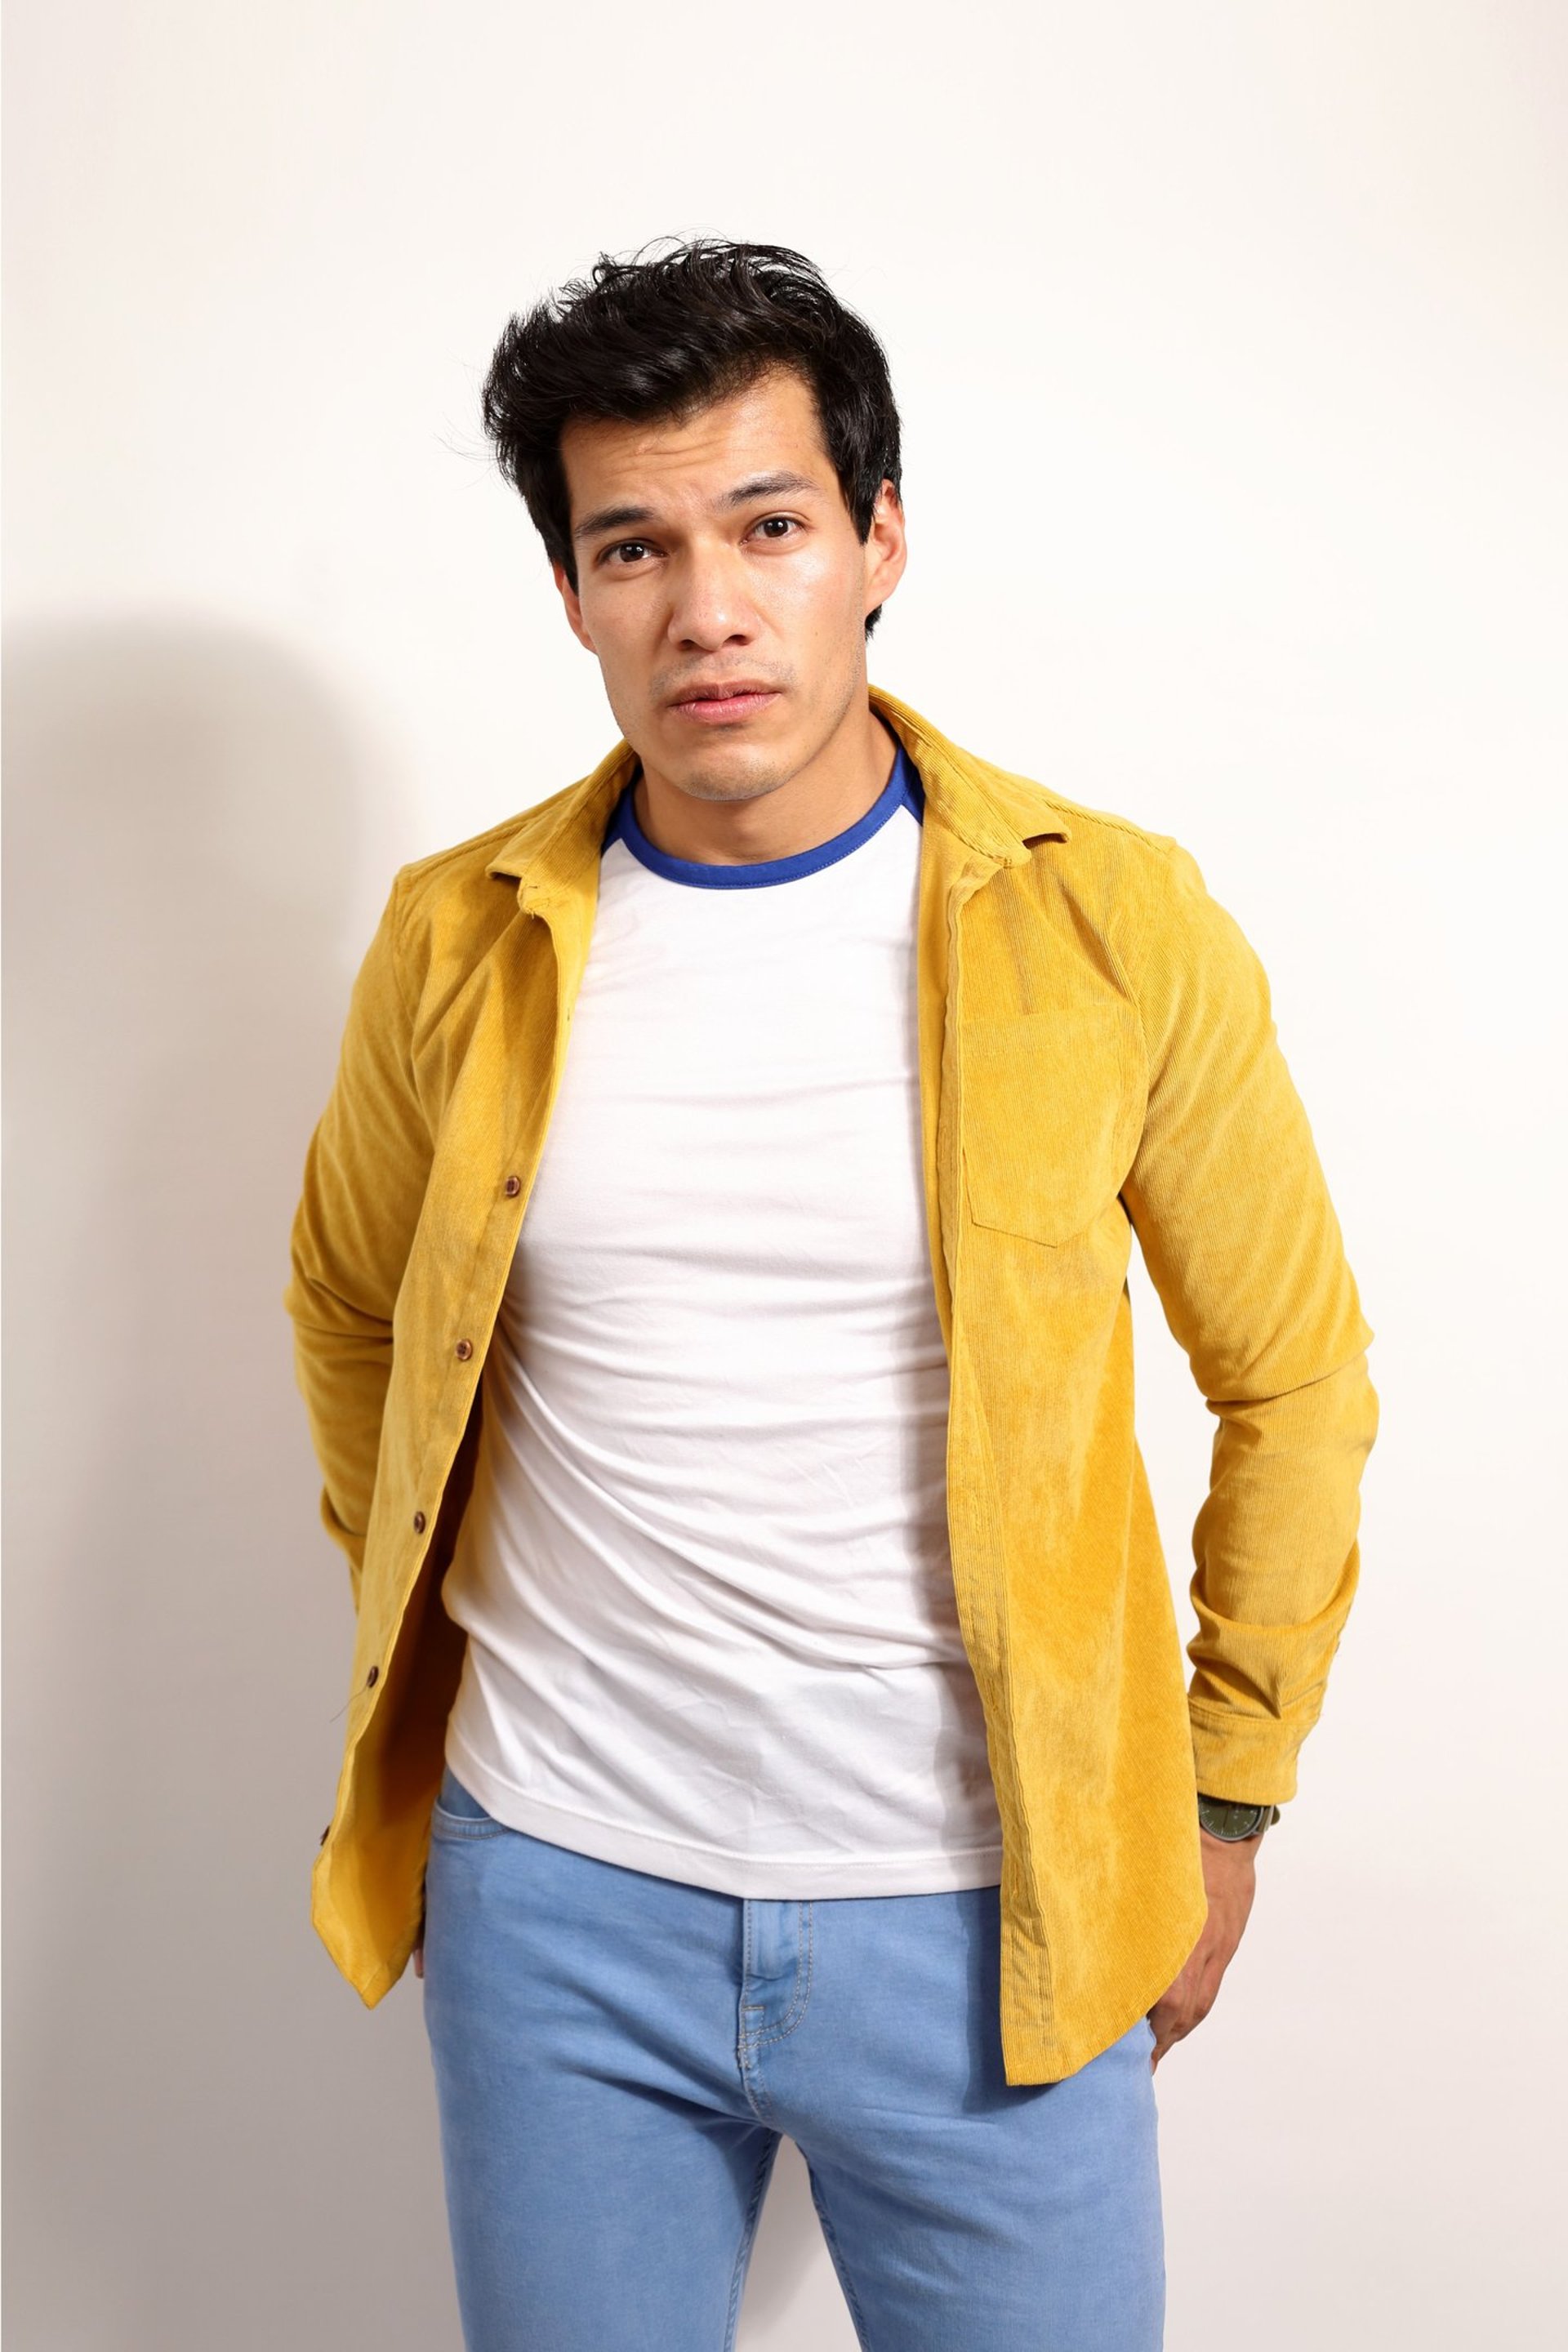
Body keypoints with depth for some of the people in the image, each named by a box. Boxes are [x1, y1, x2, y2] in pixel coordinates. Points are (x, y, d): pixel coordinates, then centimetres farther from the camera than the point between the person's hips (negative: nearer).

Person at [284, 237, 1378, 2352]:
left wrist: (1223, 1801, 4)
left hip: (985, 1916, -1)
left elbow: (1296, 1380, 1)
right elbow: (350, 1307, 14)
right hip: (555, 1896, 2)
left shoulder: (1116, 924, -9)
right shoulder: (459, 942, -4)